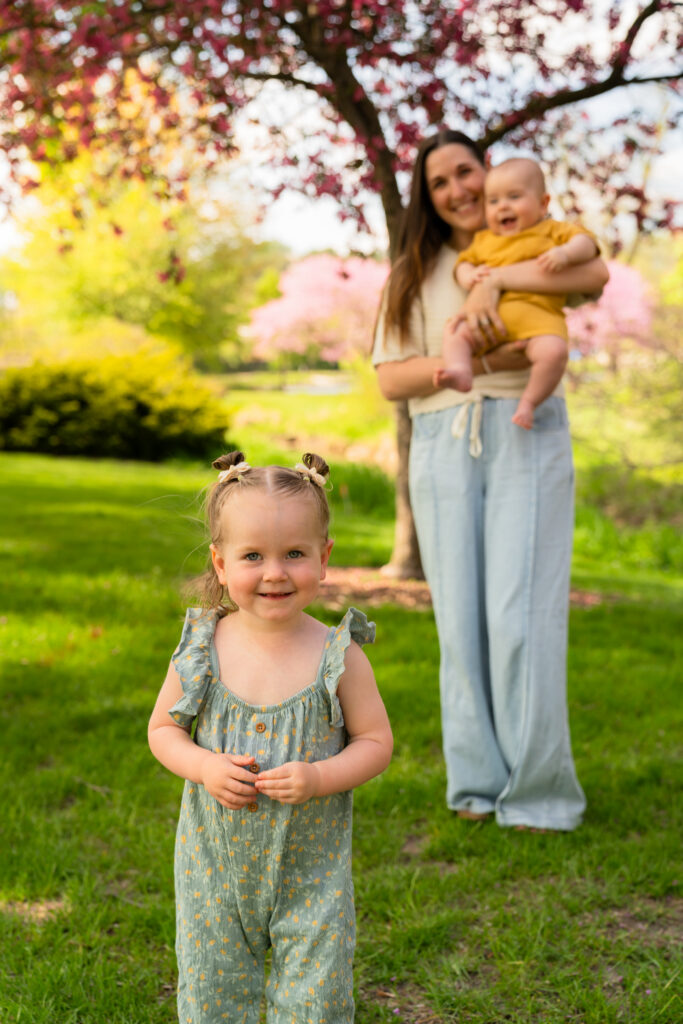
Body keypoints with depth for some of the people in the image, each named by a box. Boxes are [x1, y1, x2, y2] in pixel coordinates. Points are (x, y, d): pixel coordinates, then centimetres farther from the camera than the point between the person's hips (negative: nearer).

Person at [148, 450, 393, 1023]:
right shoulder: (200, 651, -7)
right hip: (215, 861, 2)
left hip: (312, 867, -1)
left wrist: (319, 777, -22)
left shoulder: (338, 657, -12)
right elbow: (162, 728, 3)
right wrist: (203, 766, -16)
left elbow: (376, 742, -5)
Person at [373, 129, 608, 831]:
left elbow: (594, 274, -11)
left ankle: (537, 790, 0)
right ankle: (479, 781, 11)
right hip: (443, 449, 2)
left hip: (527, 440, -2)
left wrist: (494, 278, -18)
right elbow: (391, 380, 6)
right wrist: (471, 360, -10)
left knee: (522, 614, -9)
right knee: (462, 619, 1)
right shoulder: (412, 274, 17)